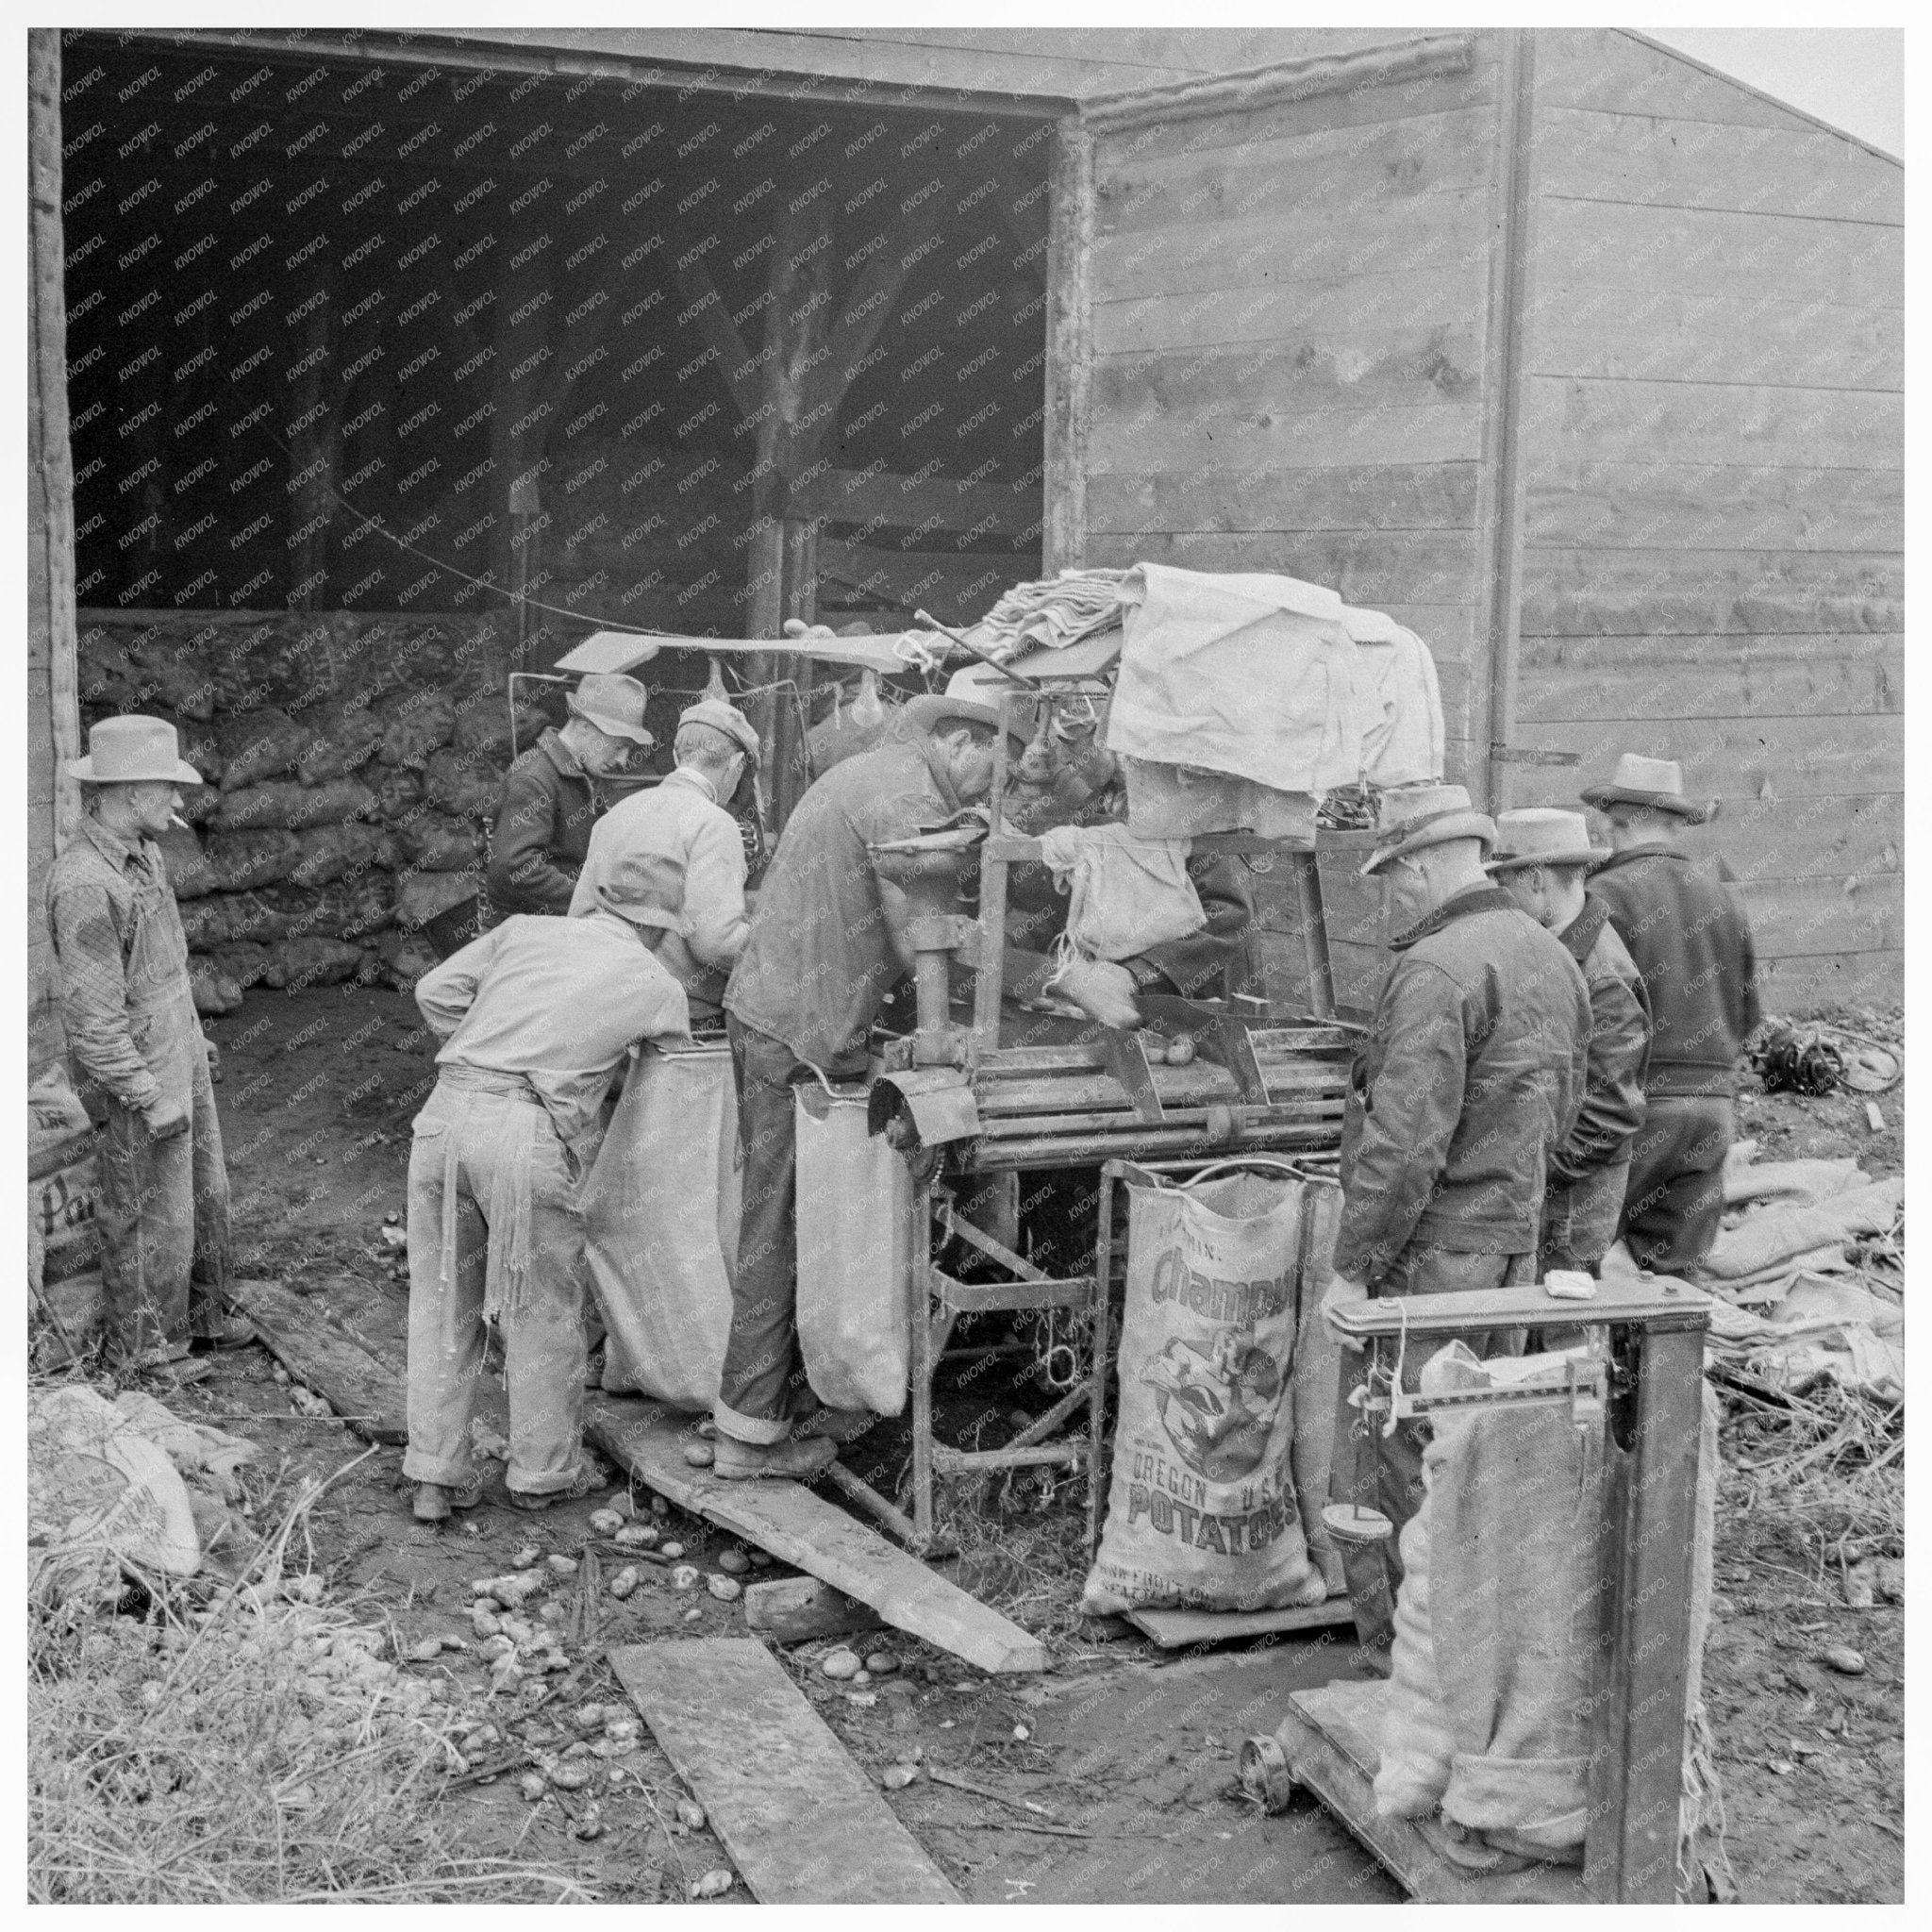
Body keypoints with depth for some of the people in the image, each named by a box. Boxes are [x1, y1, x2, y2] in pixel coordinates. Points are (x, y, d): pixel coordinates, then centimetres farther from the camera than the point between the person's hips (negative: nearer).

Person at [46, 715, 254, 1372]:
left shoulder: (141, 851, 3)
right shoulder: (84, 885, -27)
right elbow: (92, 1016, -26)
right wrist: (150, 1098, -22)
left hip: (182, 1059, 9)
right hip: (136, 1076, -9)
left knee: (204, 1193, 21)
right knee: (149, 1221, 5)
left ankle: (198, 1314, 39)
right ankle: (140, 1350, 22)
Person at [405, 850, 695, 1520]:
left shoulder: (524, 929, 19)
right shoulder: (658, 988, 12)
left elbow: (437, 990, 14)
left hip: (445, 1112, 4)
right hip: (528, 1137, -4)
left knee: (442, 1305, 15)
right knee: (544, 1311, 14)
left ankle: (435, 1475, 21)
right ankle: (543, 1471, 25)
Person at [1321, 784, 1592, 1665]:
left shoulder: (1436, 971, -19)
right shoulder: (1551, 958, 10)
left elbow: (1407, 1141, -23)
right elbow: (1558, 1113, 19)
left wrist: (1351, 1267, -17)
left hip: (1429, 1255, -9)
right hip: (1514, 1239, 9)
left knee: (1388, 1460, -1)